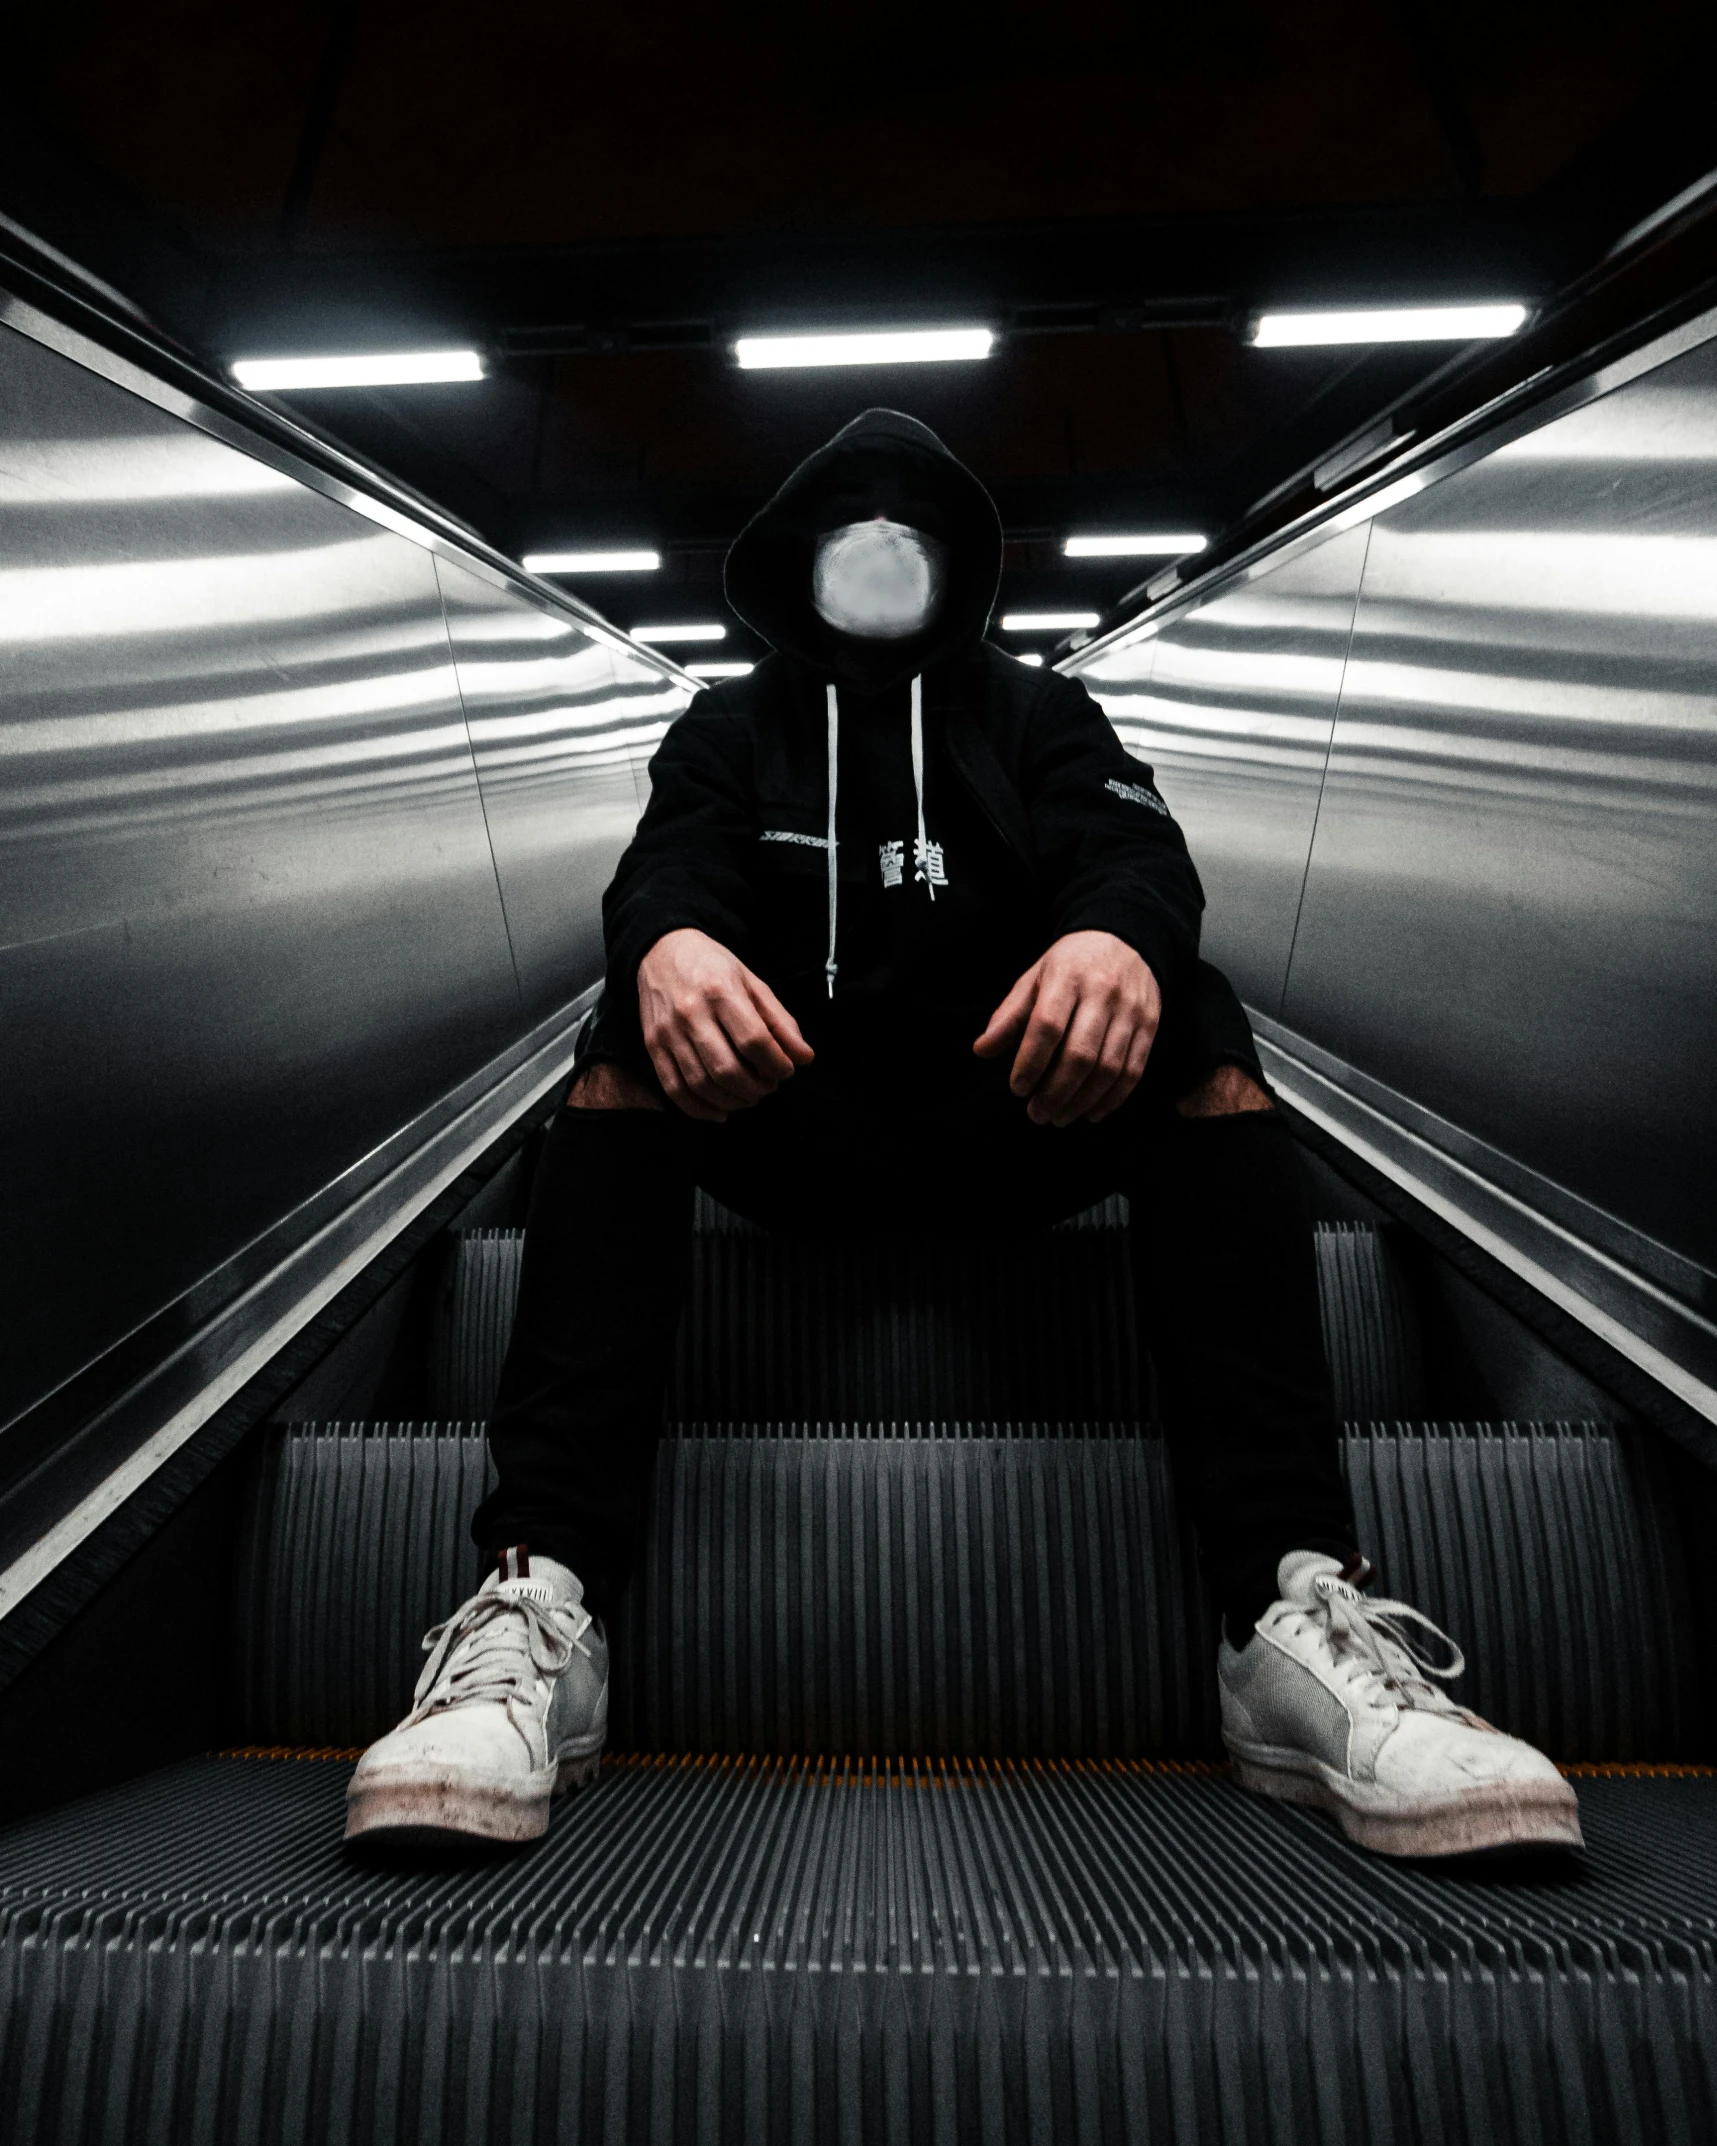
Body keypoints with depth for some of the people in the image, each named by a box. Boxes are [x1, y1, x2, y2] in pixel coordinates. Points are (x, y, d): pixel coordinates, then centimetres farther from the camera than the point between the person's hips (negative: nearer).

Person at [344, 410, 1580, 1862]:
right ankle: (541, 1608, -38)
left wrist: (1117, 937, -29)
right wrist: (671, 942, -28)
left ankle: (1301, 1616, -36)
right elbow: (666, 870, 0)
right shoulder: (729, 728, 21)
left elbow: (1135, 850, -1)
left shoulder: (1043, 717, 21)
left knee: (1191, 1022, -27)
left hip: (1019, 1107, 1)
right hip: (782, 1112, 0)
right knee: (637, 1031, -28)